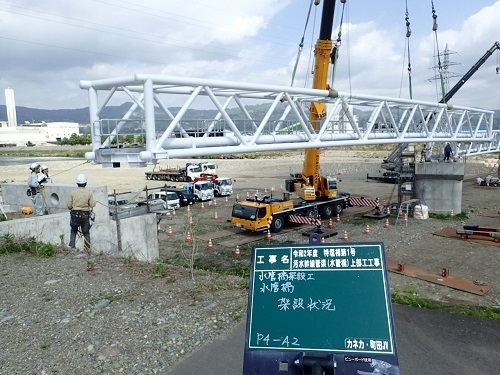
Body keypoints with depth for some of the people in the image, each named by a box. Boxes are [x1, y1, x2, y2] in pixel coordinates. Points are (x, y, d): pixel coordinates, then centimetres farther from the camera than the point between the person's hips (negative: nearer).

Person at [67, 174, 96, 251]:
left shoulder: (73, 192, -5)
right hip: (85, 215, -1)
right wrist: (94, 201, 13)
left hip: (75, 215, 1)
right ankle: (87, 249, 11)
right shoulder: (89, 193, -8)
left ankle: (71, 247, 16)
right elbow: (92, 205, -7)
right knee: (86, 233, 10)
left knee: (73, 231, 20)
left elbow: (69, 205, -2)